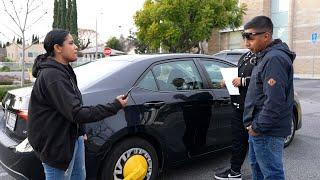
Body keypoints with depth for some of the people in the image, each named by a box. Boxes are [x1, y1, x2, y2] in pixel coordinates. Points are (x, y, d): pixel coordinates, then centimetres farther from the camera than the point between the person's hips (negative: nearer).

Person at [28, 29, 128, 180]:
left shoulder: (63, 71, 9)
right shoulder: (52, 76, -25)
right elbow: (77, 113, -30)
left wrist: (80, 132, 11)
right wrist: (115, 106, -26)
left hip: (72, 136, 10)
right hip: (56, 144, -10)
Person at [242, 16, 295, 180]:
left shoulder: (274, 59, -21)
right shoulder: (265, 56, 13)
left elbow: (274, 102, -28)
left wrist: (258, 127, -18)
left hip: (268, 132, -10)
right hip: (259, 128, 10)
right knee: (256, 166, 23)